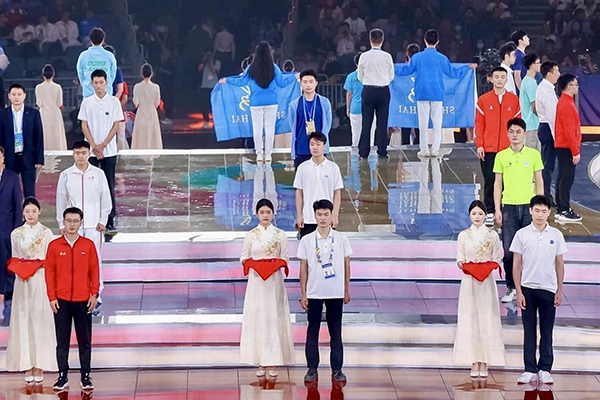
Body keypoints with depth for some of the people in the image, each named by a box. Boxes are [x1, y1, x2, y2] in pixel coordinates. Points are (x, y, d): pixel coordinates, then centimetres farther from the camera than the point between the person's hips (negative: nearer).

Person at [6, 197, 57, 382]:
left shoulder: (46, 233, 0)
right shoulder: (16, 234, 7)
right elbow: (14, 259, 12)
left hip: (41, 280, -2)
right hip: (22, 282, 2)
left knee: (40, 320, -1)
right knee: (23, 320, 2)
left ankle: (39, 366, 5)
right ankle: (27, 365, 7)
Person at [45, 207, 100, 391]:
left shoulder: (88, 245, 2)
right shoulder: (54, 245, 1)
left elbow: (94, 270, 4)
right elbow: (49, 272, 2)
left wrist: (94, 294, -2)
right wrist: (52, 297, -3)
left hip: (83, 300, 0)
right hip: (61, 300, 0)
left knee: (85, 341, 4)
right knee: (62, 341, 4)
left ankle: (86, 376, 11)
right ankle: (63, 377, 11)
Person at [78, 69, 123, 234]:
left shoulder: (114, 102, 1)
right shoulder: (87, 102, 4)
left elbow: (116, 125, -1)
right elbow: (84, 126, 2)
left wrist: (103, 145, -8)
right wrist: (94, 146, -8)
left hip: (109, 151, -1)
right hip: (90, 151, 1)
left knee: (109, 186, 0)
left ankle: (109, 221, 1)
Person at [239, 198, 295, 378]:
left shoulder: (280, 235, 3)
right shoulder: (250, 235, 5)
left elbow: (285, 259, 6)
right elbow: (243, 257, 7)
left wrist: (276, 264, -14)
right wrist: (251, 263, -13)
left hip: (274, 281, -1)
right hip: (256, 280, 1)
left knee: (274, 318, -2)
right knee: (256, 318, -1)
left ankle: (273, 362, 4)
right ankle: (261, 362, 4)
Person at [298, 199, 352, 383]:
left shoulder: (341, 239, -1)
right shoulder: (306, 240, -2)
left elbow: (346, 265, 6)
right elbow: (303, 268, 2)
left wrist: (346, 290, 5)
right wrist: (303, 294, 0)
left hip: (336, 293, 0)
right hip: (314, 293, 0)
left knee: (336, 332, 5)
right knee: (312, 331, 5)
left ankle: (337, 369, 11)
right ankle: (312, 369, 13)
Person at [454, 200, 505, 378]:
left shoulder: (492, 235, 3)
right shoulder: (463, 235, 5)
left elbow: (497, 258, 5)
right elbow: (460, 258, 7)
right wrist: (463, 264, -14)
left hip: (487, 281, -1)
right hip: (469, 281, 1)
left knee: (486, 318, -2)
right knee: (470, 318, -1)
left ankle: (484, 362, 3)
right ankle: (474, 362, 5)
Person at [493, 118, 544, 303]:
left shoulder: (534, 154, 2)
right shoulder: (501, 156, 4)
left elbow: (539, 182, 7)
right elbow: (497, 184, 7)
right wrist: (497, 209, 2)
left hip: (529, 206, 0)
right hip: (509, 206, 1)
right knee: (508, 251, 0)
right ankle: (511, 288, 10)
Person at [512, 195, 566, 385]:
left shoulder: (556, 235, 2)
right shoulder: (522, 234, -1)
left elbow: (559, 264, 7)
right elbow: (517, 264, 0)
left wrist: (559, 291, 3)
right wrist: (518, 292, -5)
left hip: (548, 289, 1)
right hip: (528, 289, -1)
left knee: (547, 332, 6)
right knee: (529, 331, 4)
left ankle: (545, 369, 12)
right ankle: (530, 369, 10)